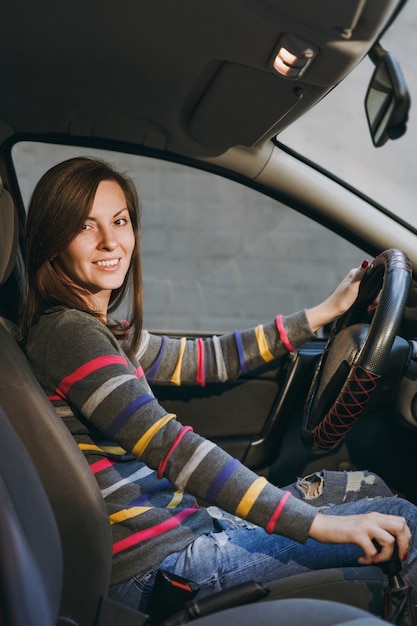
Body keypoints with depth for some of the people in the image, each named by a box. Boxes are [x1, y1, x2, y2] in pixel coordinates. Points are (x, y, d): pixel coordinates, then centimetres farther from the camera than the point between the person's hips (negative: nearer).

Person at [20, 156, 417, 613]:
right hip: (156, 563, -9)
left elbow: (204, 358, 17)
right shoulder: (67, 333, -20)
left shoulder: (101, 331, 10)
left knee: (371, 487, 15)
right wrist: (315, 523, -27)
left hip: (180, 519, 9)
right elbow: (171, 447, -27)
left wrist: (324, 311, 21)